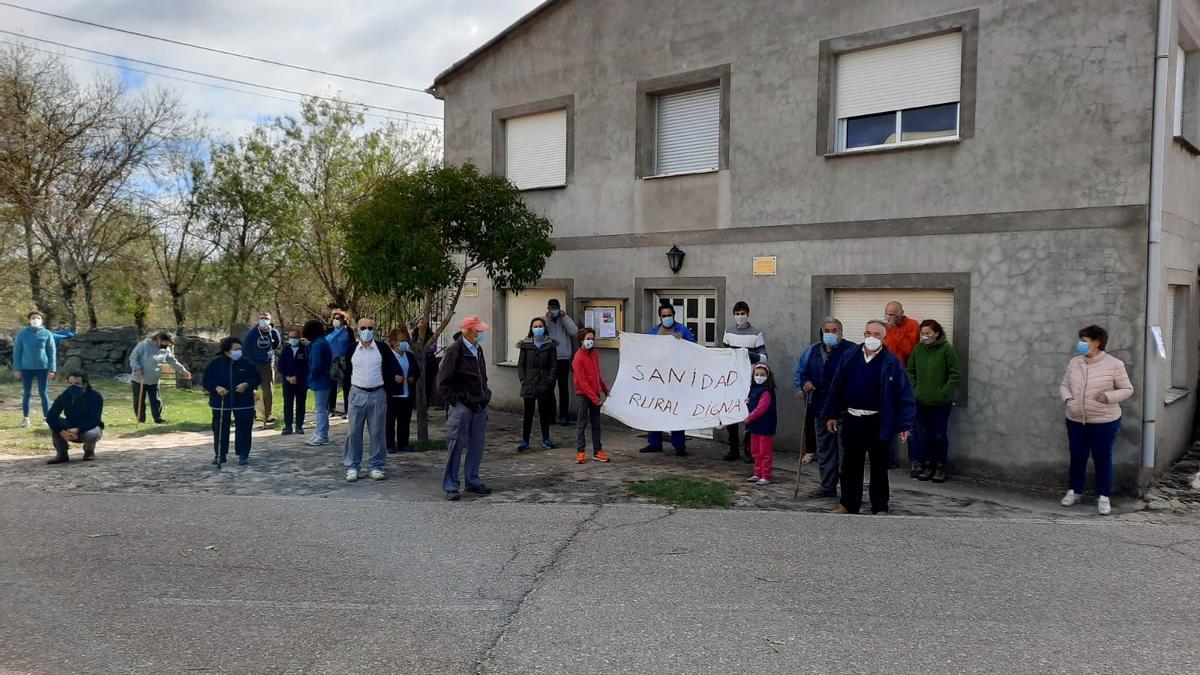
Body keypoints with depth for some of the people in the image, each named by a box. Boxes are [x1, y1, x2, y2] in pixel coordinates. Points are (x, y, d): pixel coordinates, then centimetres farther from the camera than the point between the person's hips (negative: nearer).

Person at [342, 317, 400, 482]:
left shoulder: (382, 348, 0)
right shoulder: (352, 349, 4)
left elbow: (394, 368, 6)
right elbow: (347, 371, 12)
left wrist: (387, 383, -1)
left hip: (377, 394, -1)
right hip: (357, 394, 1)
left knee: (378, 432, 3)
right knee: (354, 432, 2)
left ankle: (376, 466, 13)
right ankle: (352, 466, 11)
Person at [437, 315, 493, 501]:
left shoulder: (478, 349, 12)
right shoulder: (454, 350, -12)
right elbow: (443, 381, -11)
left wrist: (485, 396, 14)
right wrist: (454, 400, -13)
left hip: (479, 406, 7)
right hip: (461, 406, -7)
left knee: (476, 445, 12)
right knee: (456, 446, -2)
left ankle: (473, 481, 24)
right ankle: (450, 486, 6)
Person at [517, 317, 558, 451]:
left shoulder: (550, 344, 2)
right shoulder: (526, 344, 5)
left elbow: (554, 364, 1)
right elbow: (521, 364, 7)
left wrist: (550, 380, -9)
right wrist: (523, 379, -4)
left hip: (544, 384, 0)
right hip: (529, 384, 0)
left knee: (544, 412, 8)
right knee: (528, 413, 2)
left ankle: (546, 439, 20)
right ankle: (525, 441, 7)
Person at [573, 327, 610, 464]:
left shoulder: (594, 354, 7)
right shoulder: (578, 358, -14)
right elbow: (582, 382, -17)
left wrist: (605, 389, 19)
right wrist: (595, 398, -18)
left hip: (595, 394, 7)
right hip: (583, 395, -6)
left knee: (596, 423, 9)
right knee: (582, 424, 1)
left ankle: (597, 451, 14)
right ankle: (580, 452, 7)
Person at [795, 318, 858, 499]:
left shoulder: (851, 350, -6)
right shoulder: (813, 351, 12)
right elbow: (800, 372, 18)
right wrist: (803, 384, -1)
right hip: (820, 408, 7)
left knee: (844, 448, -5)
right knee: (824, 449, 14)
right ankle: (828, 486, 24)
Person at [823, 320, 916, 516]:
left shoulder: (891, 362, -7)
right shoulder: (849, 358, 3)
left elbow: (903, 394, -8)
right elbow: (836, 388, 8)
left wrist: (904, 424, -13)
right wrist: (832, 415, 7)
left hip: (878, 423, -3)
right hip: (852, 420, 3)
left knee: (879, 466, 8)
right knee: (851, 464, 11)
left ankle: (880, 507, 18)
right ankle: (848, 503, 21)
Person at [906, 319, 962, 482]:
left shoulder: (947, 349, -10)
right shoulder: (918, 349, 2)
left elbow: (955, 375, -9)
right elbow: (910, 371, 13)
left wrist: (944, 392, -13)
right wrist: (914, 389, 4)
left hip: (941, 402, -4)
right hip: (922, 401, 4)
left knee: (940, 435, 5)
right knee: (924, 434, 10)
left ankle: (940, 467, 19)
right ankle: (927, 464, 23)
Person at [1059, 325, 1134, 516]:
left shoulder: (1113, 364, -10)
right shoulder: (1074, 362, 2)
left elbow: (1127, 389, -3)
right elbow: (1064, 385, 13)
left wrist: (1109, 397, -20)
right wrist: (1068, 399, -7)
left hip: (1104, 422, -4)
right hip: (1075, 421, 4)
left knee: (1102, 458, 6)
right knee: (1077, 457, 13)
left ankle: (1104, 497, 19)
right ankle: (1074, 491, 28)